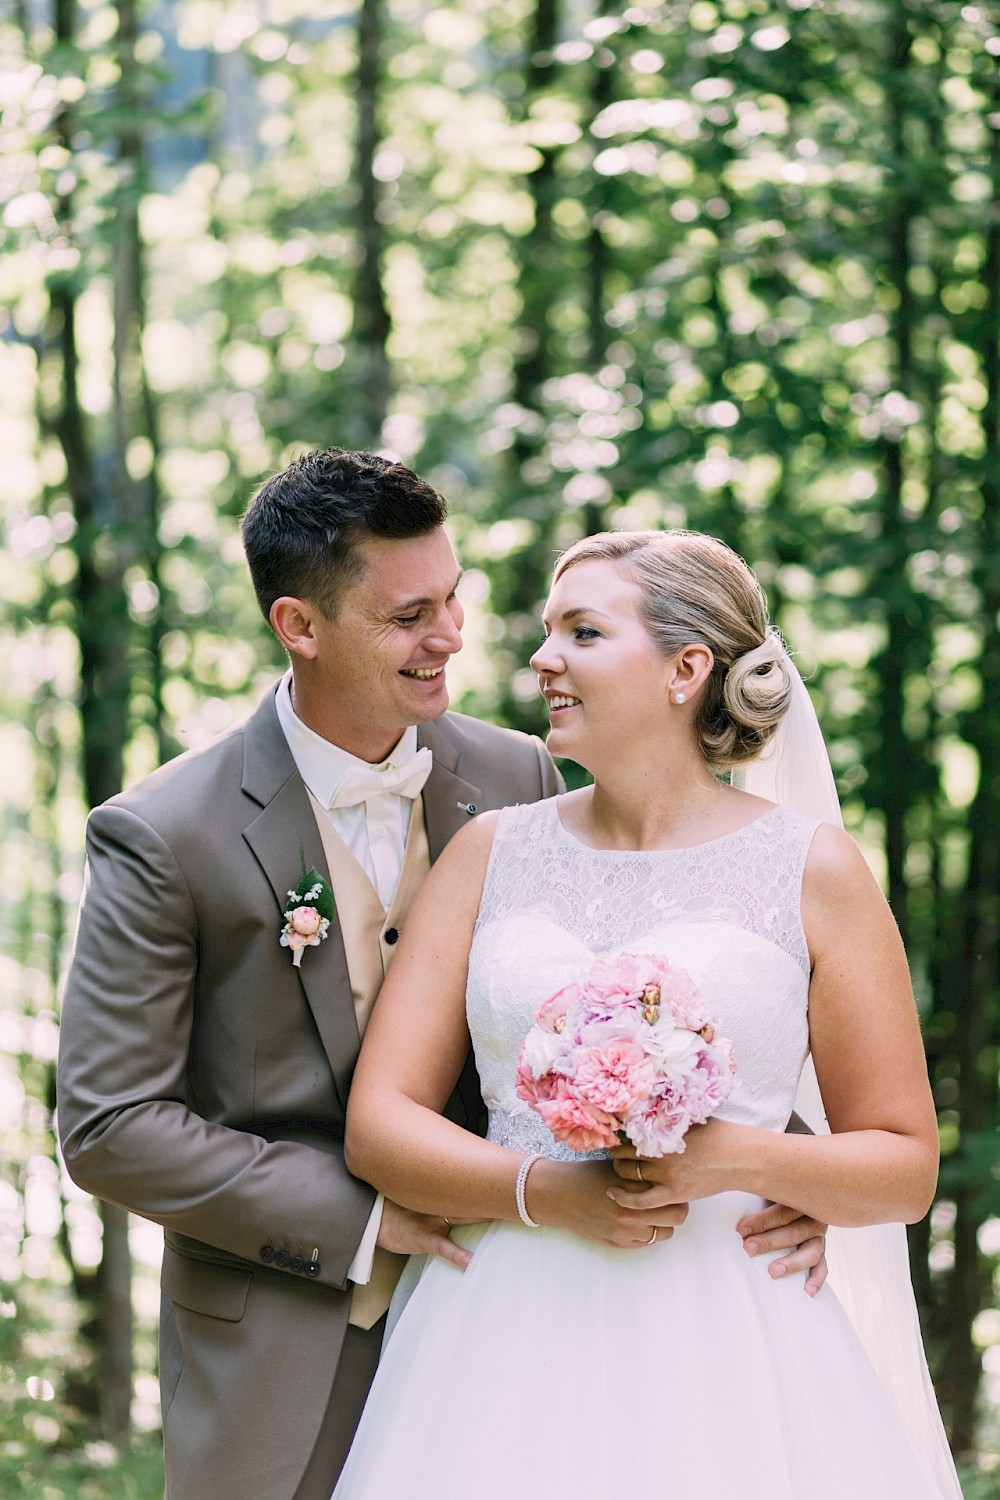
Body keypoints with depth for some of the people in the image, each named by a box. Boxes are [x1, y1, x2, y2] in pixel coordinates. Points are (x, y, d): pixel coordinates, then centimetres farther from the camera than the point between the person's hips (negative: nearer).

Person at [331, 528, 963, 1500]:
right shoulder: (490, 854, 9)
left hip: (725, 1354, -2)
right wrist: (546, 1192, -12)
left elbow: (906, 1166, 4)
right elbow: (378, 1121, 4)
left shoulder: (814, 871, 2)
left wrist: (744, 1159, -14)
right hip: (510, 1338, 2)